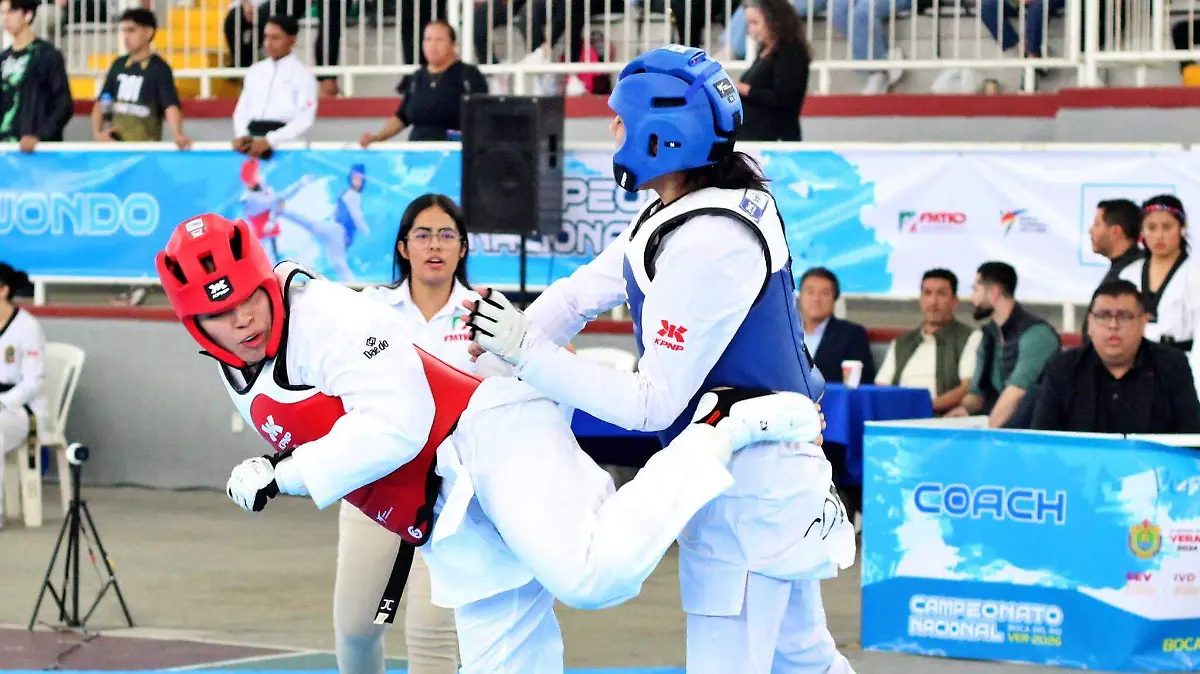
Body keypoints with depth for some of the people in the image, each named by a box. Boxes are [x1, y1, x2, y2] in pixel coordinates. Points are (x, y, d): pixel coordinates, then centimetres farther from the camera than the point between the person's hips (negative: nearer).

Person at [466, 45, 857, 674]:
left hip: (746, 491, -10)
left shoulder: (709, 245, -26)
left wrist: (527, 352, -23)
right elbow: (579, 295, 6)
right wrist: (498, 351, -9)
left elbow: (650, 404, -23)